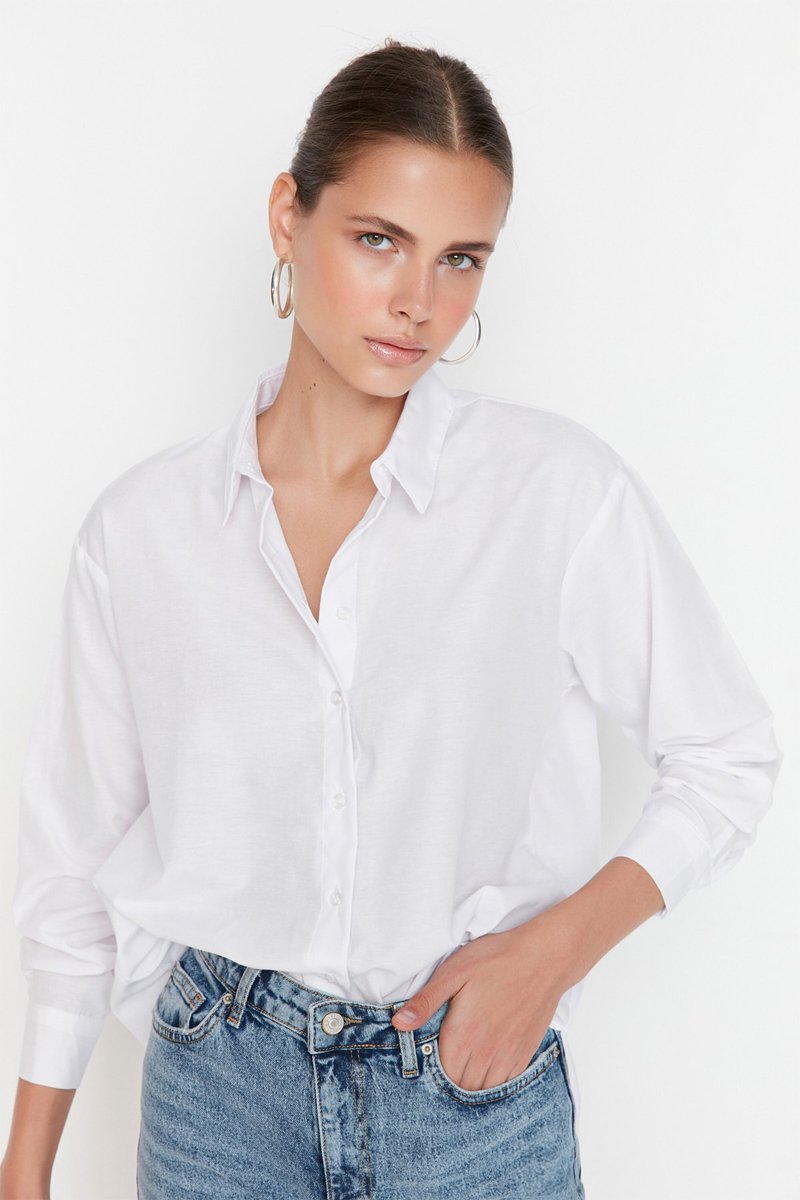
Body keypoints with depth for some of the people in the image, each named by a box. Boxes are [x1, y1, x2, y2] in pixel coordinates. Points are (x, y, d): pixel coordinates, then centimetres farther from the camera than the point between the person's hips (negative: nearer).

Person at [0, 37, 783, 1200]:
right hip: (216, 1090, 2)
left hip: (476, 1091, -1)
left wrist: (556, 944, -13)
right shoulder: (141, 526, -5)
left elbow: (728, 758, 0)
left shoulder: (565, 490, -11)